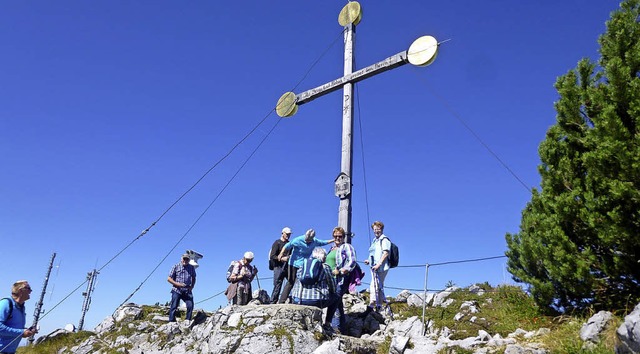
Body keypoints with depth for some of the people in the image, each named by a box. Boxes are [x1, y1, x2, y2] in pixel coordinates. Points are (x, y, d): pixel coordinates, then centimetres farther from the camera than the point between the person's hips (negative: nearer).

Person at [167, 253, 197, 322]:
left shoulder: (192, 268, 11)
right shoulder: (176, 267, 3)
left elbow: (193, 278, 24)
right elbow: (169, 278, 3)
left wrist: (192, 286, 6)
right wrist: (177, 284, -12)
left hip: (187, 291, 2)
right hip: (177, 290, -2)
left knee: (190, 306, -11)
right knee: (174, 307, -5)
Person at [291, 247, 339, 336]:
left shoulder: (302, 267, 15)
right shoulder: (325, 267, 3)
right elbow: (333, 287, 10)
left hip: (297, 301, 4)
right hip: (315, 302, -4)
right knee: (335, 297, 22)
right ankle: (327, 325, 20)